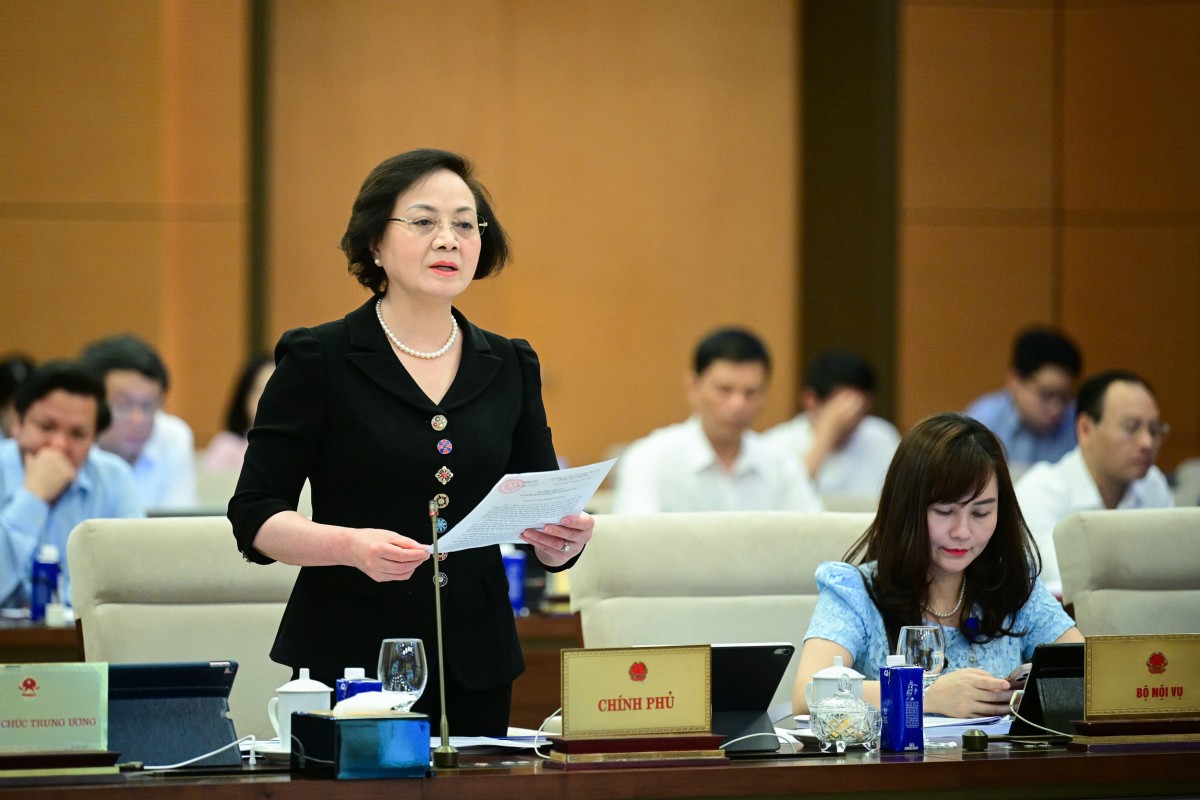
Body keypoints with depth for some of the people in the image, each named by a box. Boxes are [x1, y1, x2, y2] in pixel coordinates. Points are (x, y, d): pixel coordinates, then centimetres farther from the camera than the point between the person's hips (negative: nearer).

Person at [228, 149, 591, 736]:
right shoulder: (318, 362, -2)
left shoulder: (510, 368, 10)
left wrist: (564, 539, -13)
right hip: (346, 660, -4)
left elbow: (548, 523, 11)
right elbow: (255, 517, -6)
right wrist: (352, 545, -23)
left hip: (476, 666, 4)